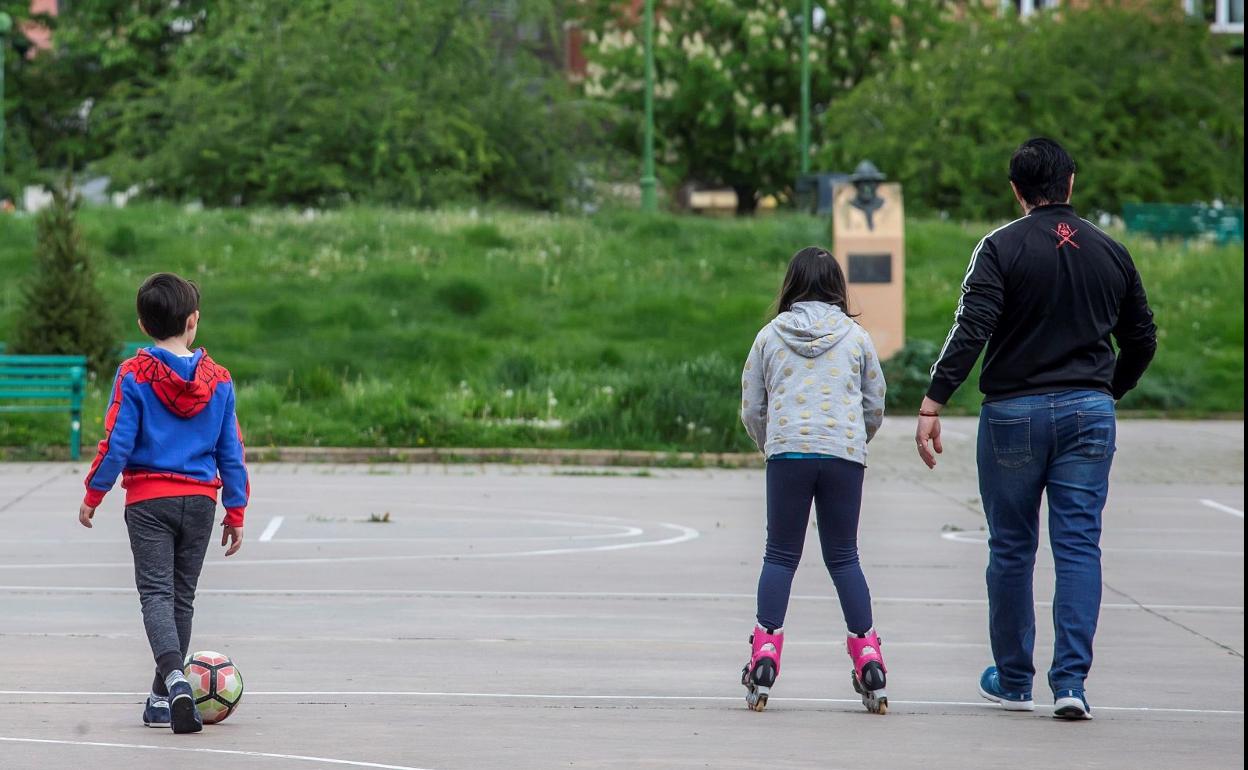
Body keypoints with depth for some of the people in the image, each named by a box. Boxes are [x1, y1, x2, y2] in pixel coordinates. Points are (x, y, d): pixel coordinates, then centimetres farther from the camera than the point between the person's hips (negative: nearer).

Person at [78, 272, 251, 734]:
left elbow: (117, 443, -9)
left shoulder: (133, 375, -8)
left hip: (148, 500, -3)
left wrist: (93, 495, 3)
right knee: (182, 596, 12)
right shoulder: (218, 380, 2)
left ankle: (173, 677, -30)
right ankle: (163, 699, 15)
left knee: (156, 593, -5)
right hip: (200, 500, 3)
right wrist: (235, 512, 12)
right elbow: (231, 452, 5)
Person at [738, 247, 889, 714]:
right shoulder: (856, 337, 8)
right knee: (843, 557, 7)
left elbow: (751, 409, 9)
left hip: (788, 452, -1)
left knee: (780, 556, 5)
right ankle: (867, 659, 1)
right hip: (845, 455, 1)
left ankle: (764, 657, -5)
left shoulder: (771, 336, 7)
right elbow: (875, 407, 13)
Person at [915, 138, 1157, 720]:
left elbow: (972, 328, -16)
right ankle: (1070, 681, -9)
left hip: (1013, 413, -2)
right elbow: (1142, 339, 14)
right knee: (1079, 546, 1)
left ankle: (1013, 681, 17)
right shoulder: (1110, 252, 7)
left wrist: (933, 403, -18)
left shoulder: (1002, 247, -6)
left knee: (1011, 550, 9)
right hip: (1089, 412, 2)